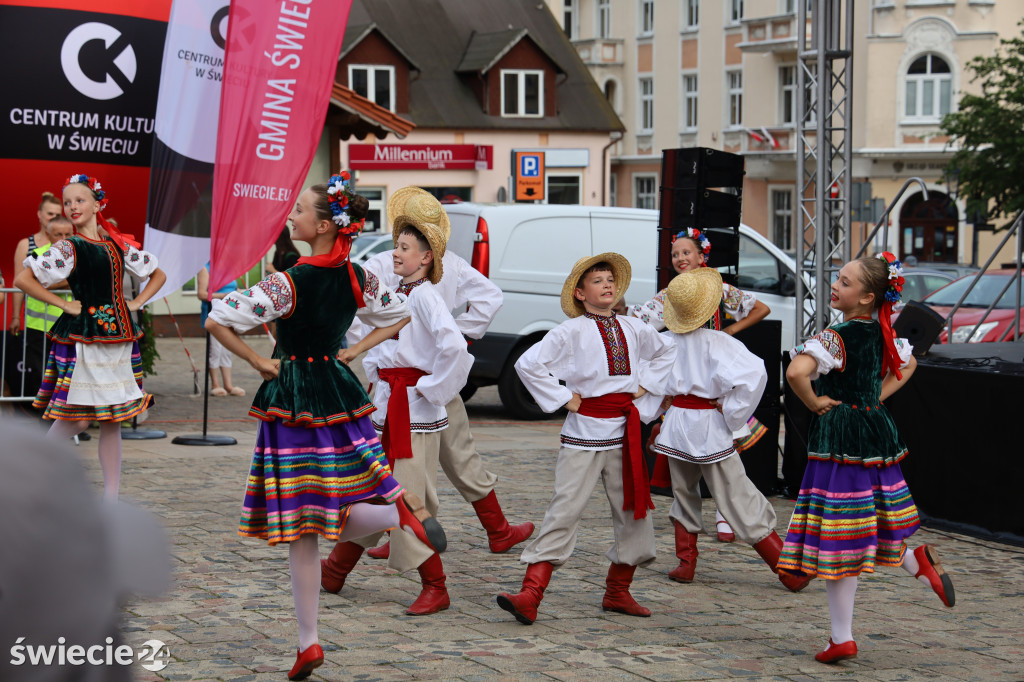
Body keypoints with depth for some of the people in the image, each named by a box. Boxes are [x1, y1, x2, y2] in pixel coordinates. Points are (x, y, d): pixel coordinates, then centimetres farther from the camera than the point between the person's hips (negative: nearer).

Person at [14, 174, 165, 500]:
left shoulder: (119, 245, 10)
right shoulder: (68, 248, -4)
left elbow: (158, 274, 24)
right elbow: (23, 280, -12)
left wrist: (136, 303, 9)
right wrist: (63, 304, -11)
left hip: (119, 338, 5)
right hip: (82, 338, -5)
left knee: (112, 421, 6)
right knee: (76, 418, -10)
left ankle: (111, 499, 10)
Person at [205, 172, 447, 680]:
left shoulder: (287, 285, -17)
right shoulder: (357, 278, 0)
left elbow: (216, 321, -20)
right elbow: (400, 315, 18)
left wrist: (261, 364, -8)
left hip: (291, 402, -5)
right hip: (341, 398, 5)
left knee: (299, 529, 1)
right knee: (338, 522, 14)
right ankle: (400, 507, -15)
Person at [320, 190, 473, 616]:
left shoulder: (424, 296, -15)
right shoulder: (397, 293, 12)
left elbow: (454, 348, -29)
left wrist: (430, 387, -19)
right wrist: (376, 371, 17)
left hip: (414, 412, -9)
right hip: (385, 406, 9)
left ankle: (435, 589, 4)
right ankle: (335, 573, 27)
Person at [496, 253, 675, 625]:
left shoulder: (632, 329, 9)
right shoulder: (572, 331, -8)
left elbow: (665, 350, 29)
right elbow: (528, 363, -14)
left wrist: (645, 384, 15)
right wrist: (563, 398, -12)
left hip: (624, 433, 6)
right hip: (584, 431, -5)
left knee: (634, 513, 8)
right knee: (564, 512, -11)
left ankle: (617, 593, 24)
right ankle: (530, 596, -14)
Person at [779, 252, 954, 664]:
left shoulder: (836, 338, -17)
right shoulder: (883, 334, 6)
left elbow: (795, 372, -33)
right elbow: (908, 364, 27)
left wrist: (814, 403, -15)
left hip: (838, 439, -8)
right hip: (875, 432, 8)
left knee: (838, 542, 0)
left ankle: (842, 638, 5)